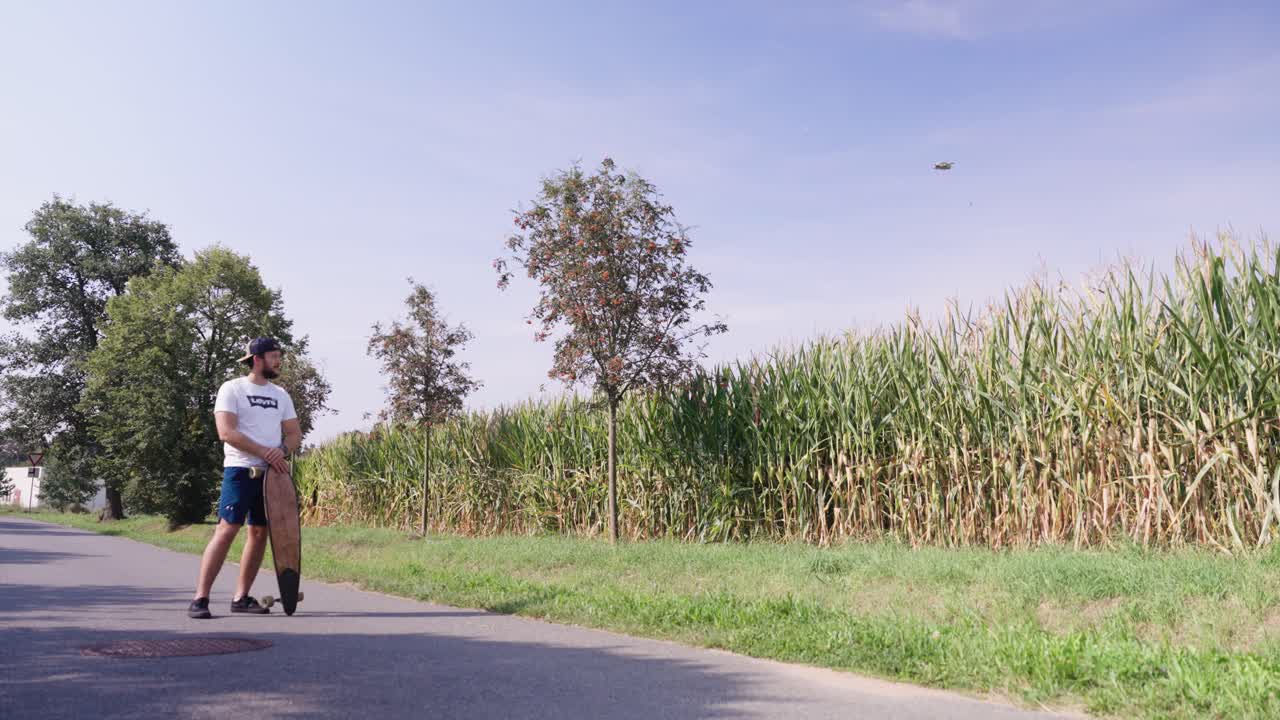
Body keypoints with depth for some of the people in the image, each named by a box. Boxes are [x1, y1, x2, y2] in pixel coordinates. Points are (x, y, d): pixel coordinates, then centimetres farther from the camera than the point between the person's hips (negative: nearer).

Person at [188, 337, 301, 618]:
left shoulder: (280, 395, 14)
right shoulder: (232, 389, -3)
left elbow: (295, 434, 12)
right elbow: (226, 432, -14)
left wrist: (283, 450, -11)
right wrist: (265, 452, -17)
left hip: (271, 473, 6)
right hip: (241, 471, -6)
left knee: (260, 532, 7)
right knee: (226, 530, -12)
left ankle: (241, 597, 16)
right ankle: (200, 599, -7)